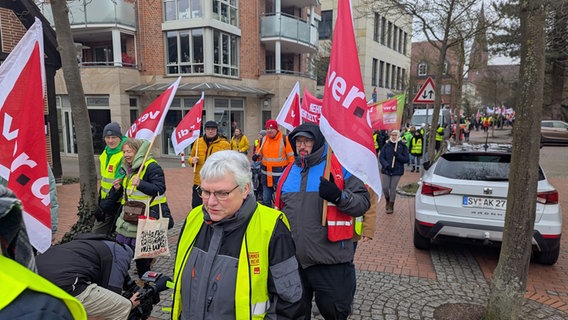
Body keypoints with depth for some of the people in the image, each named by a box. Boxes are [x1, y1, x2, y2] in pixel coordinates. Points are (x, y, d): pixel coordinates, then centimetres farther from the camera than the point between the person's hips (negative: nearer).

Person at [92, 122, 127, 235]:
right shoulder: (104, 154, 10)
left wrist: (103, 207, -18)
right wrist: (100, 203, 19)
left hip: (119, 203, -8)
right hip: (105, 201, 8)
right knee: (95, 234, 13)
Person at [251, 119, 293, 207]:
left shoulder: (284, 139, -8)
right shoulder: (264, 139, 8)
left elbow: (291, 156, -5)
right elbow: (260, 153, 20)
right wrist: (257, 156, -2)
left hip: (280, 173, -5)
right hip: (266, 173, 5)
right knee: (266, 199, 15)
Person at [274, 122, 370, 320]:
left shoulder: (340, 167, -4)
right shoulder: (289, 171, 11)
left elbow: (362, 203, -9)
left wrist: (339, 196, -27)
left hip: (331, 260, -4)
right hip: (293, 259, 5)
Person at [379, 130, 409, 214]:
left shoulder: (402, 146, 1)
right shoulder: (386, 145, 2)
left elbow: (406, 159, -3)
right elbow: (381, 157, -2)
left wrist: (397, 155, -19)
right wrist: (386, 165, -18)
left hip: (397, 171, -1)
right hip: (386, 170, 1)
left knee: (393, 188, 2)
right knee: (385, 187, -1)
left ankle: (391, 206, 17)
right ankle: (387, 201, 30)